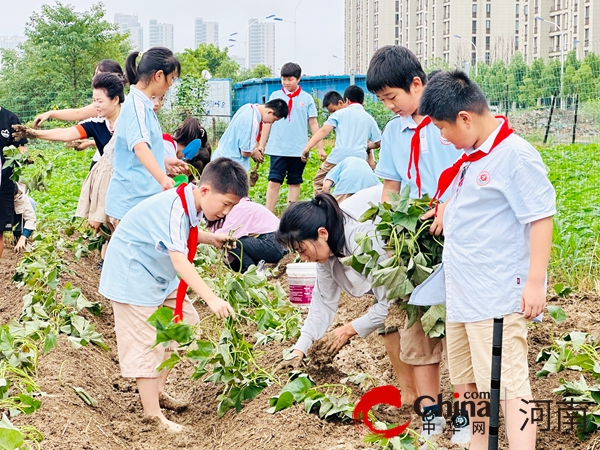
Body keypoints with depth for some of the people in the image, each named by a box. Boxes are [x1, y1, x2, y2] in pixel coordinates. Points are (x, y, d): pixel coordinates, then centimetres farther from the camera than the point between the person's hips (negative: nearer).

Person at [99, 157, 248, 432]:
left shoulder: (190, 205, -4)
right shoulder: (173, 209, -32)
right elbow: (179, 259, -41)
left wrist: (209, 238, -3)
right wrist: (211, 299, -48)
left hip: (161, 276, 10)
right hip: (132, 276, -10)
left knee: (185, 322, 13)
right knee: (146, 344, -7)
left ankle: (158, 389, 23)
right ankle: (153, 415, 0)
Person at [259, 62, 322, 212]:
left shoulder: (306, 98, 4)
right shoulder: (275, 96, 6)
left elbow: (313, 124, 6)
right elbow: (268, 122, 9)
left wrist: (320, 148, 4)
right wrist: (261, 146, 7)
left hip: (299, 149, 1)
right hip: (277, 149, -1)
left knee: (295, 183, 6)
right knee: (274, 182, -6)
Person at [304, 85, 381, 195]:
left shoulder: (340, 113, 8)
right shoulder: (369, 118, 17)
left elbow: (324, 130, -4)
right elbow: (377, 143, 16)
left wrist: (307, 148, -9)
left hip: (338, 157, -3)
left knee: (318, 182, 12)